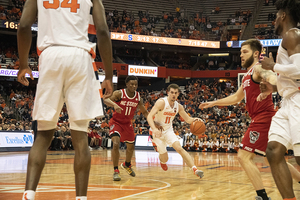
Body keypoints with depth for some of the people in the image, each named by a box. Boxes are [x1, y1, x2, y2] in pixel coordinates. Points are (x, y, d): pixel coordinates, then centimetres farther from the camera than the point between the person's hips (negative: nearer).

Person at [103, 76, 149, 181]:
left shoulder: (138, 97, -7)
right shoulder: (119, 93, -21)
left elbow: (144, 112, 5)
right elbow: (106, 100, -37)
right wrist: (114, 105, -57)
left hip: (127, 123, 5)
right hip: (116, 122, -5)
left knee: (131, 147, 17)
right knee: (116, 144, -25)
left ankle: (127, 165, 47)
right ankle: (116, 171, -12)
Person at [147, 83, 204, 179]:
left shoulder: (178, 106, -3)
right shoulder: (161, 102, -22)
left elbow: (188, 119, 6)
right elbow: (149, 116, -31)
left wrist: (194, 120, -19)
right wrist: (154, 129, -48)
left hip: (168, 131, 4)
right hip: (157, 132, -4)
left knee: (179, 148, -21)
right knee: (165, 158, 3)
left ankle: (195, 169, -28)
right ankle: (162, 161, 42)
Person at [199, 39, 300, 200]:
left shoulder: (258, 68, -9)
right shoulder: (248, 75, 21)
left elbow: (275, 79, -31)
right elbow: (236, 98, 31)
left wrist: (266, 91, -52)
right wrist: (213, 103, 29)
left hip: (263, 118, -10)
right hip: (260, 119, 10)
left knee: (244, 156, -13)